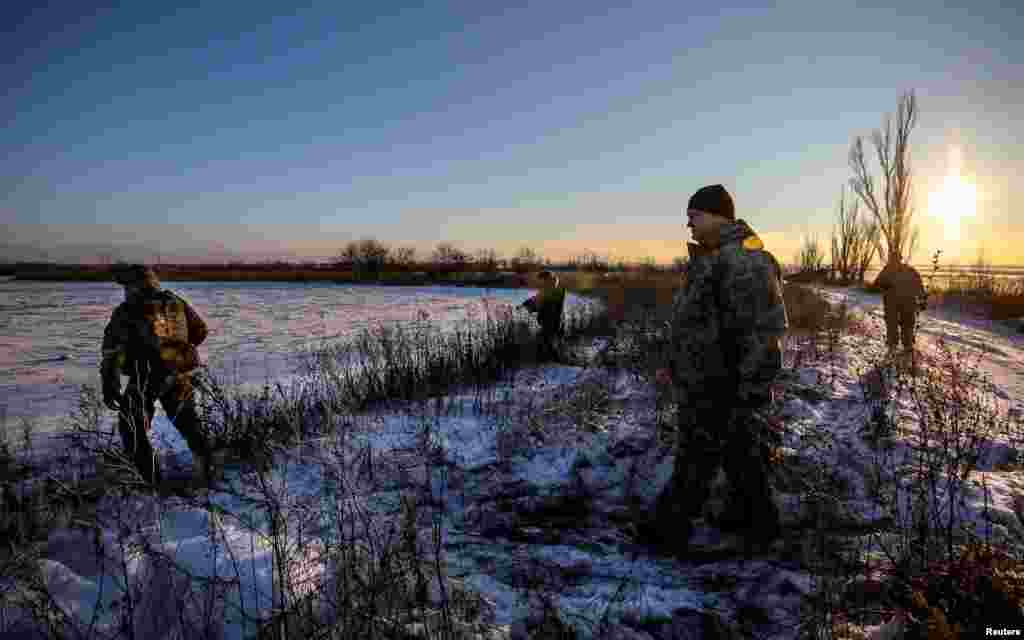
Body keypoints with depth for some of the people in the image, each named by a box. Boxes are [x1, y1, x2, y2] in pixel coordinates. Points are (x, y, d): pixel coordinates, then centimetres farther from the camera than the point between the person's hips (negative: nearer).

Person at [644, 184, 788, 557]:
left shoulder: (744, 260, -22)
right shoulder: (712, 258, 13)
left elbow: (764, 333, -26)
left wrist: (749, 398, -25)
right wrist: (674, 366, 21)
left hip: (719, 392, -10)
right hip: (706, 384, 10)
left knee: (694, 462, 4)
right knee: (739, 455, 21)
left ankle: (668, 530, 19)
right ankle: (757, 524, 37)